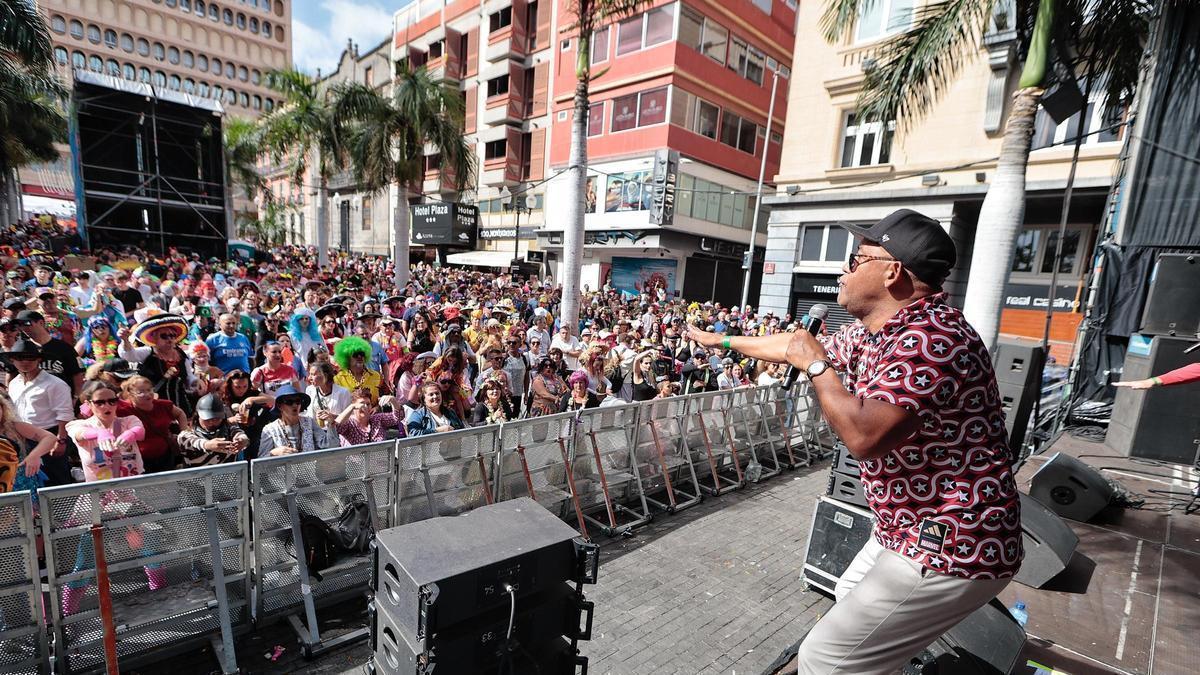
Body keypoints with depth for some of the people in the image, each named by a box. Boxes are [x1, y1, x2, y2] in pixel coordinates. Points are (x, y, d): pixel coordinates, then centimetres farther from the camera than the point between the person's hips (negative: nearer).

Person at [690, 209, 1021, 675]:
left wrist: (814, 365, -21)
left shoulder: (930, 337, -28)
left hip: (951, 548, -10)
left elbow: (864, 437, -36)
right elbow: (801, 344, 16)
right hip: (914, 531, 10)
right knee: (850, 599, 30)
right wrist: (722, 340, 26)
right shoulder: (873, 331, 4)